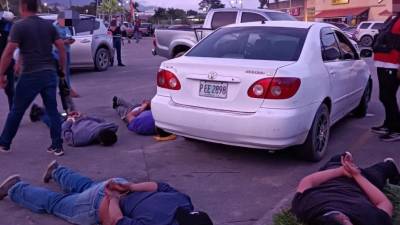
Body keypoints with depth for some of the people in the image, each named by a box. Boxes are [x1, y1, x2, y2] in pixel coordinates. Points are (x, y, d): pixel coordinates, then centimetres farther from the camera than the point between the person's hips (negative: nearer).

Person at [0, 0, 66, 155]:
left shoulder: (19, 26, -6)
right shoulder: (49, 25, 9)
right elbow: (61, 48, 6)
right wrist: (62, 69, 13)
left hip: (31, 75, -4)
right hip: (50, 73, 4)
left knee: (17, 111, 10)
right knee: (52, 110, 8)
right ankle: (57, 146, 8)